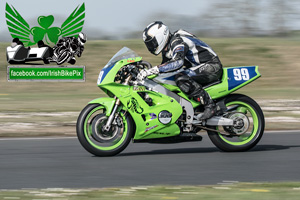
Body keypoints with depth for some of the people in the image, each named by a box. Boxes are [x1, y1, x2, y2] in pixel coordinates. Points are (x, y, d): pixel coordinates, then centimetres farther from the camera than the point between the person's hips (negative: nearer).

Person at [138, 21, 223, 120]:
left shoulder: (177, 42, -20)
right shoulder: (167, 50, 12)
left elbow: (178, 62, -39)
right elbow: (164, 67, 24)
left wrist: (153, 70, -43)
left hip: (212, 66, -11)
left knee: (181, 78, -32)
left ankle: (209, 105, -29)